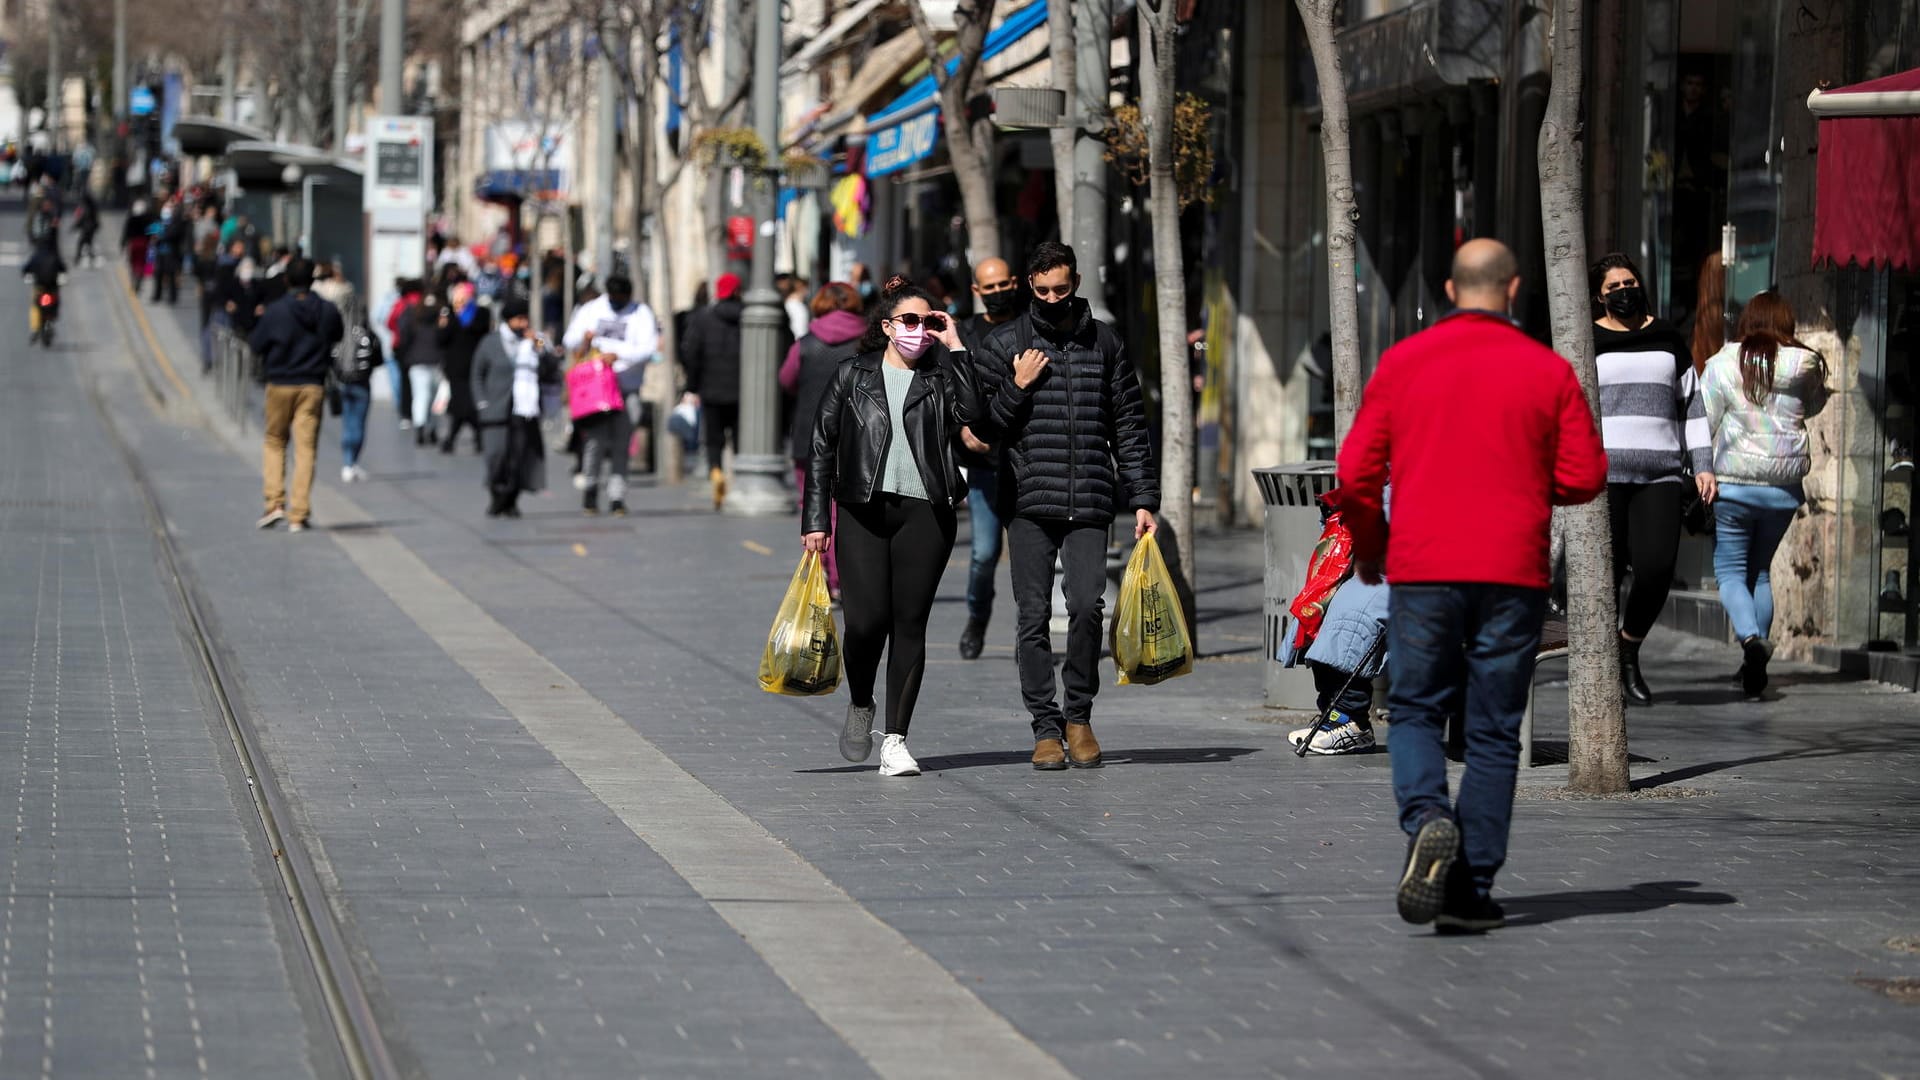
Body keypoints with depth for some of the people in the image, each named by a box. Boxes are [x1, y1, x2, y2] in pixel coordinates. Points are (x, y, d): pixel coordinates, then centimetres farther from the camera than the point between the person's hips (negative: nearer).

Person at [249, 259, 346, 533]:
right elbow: (339, 335, 14)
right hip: (313, 386, 1)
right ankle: (298, 515, 0)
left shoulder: (275, 311, -11)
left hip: (280, 385, -1)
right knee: (306, 448, 3)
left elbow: (257, 344, -5)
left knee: (275, 442, 15)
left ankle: (275, 503, 1)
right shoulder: (327, 311, -3)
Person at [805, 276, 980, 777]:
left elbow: (971, 413, -11)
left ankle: (895, 740, 4)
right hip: (862, 510, -1)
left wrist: (954, 348, -6)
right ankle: (860, 706, 19)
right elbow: (821, 449, 9)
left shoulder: (939, 379, 11)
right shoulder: (853, 376, 10)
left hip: (924, 511, 1)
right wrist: (815, 519, 2)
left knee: (909, 623, -2)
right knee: (866, 620, -11)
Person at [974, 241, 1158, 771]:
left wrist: (1143, 499, 7)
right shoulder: (1004, 344, 8)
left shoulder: (1105, 343, 11)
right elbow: (982, 429, 7)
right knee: (1034, 617, -1)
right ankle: (1046, 726, 6)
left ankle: (1079, 715, 5)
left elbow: (1129, 428, 13)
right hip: (1028, 504, 0)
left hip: (1089, 505, 0)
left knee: (1087, 606, -13)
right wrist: (1016, 387, -7)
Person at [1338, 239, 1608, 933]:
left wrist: (1368, 549, 17)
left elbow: (1356, 473, 1)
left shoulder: (1401, 363, 2)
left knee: (1416, 711, 13)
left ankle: (1427, 819, -16)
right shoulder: (1549, 372, 1)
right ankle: (1471, 891, 4)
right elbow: (1585, 477, -1)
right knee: (1493, 732, 6)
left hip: (1422, 569, 0)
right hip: (1513, 573, 0)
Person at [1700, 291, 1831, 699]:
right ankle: (1756, 667, 13)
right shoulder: (1804, 365, 0)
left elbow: (1705, 422, -5)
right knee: (1760, 570, 16)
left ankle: (1751, 638, -25)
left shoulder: (1722, 364, -3)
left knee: (1730, 570, 3)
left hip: (1733, 483, -3)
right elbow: (1813, 407, 19)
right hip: (1784, 485, 3)